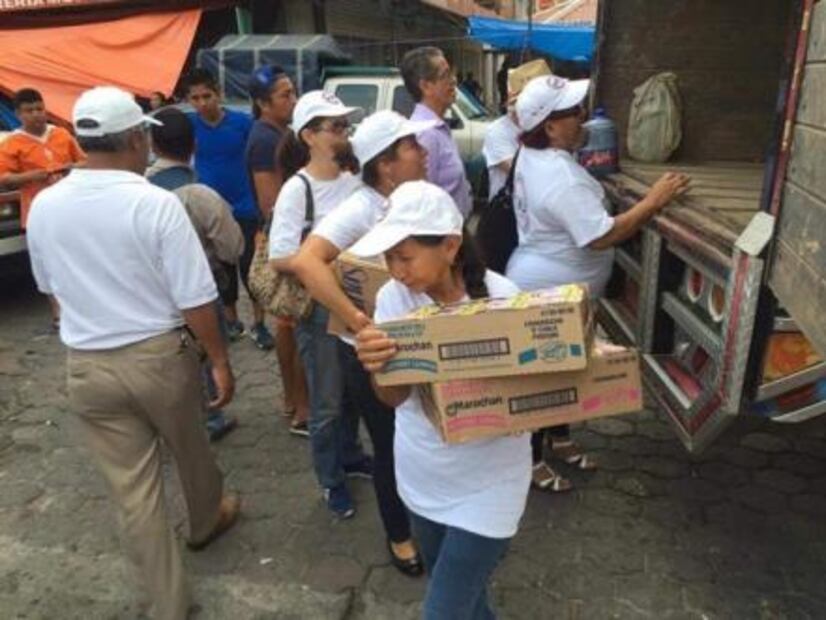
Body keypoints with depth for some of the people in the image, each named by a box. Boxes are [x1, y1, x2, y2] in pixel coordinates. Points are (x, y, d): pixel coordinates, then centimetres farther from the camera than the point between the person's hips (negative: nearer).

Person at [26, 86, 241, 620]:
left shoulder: (43, 207, -2)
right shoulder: (157, 204, -18)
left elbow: (51, 288, 13)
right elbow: (195, 300, -18)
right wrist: (220, 361, -6)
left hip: (87, 366, 3)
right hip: (161, 355, -3)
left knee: (133, 492, 12)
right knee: (190, 449, 25)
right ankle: (208, 520, 53)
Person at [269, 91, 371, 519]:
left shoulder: (353, 181, 1)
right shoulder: (297, 189, -16)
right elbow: (279, 258, -22)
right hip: (319, 305, -6)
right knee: (327, 400, 9)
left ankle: (349, 455, 44)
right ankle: (331, 481, 30)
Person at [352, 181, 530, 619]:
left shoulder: (501, 299, -21)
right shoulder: (394, 297, -13)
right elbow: (394, 397, -17)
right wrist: (376, 366, -39)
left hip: (485, 482, -3)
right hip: (421, 475, 4)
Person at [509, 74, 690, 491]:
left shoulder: (535, 155, 2)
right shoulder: (561, 178, -30)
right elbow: (602, 236, -31)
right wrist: (653, 201, -24)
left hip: (548, 287, 10)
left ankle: (559, 438, 43)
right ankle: (531, 459, 25)